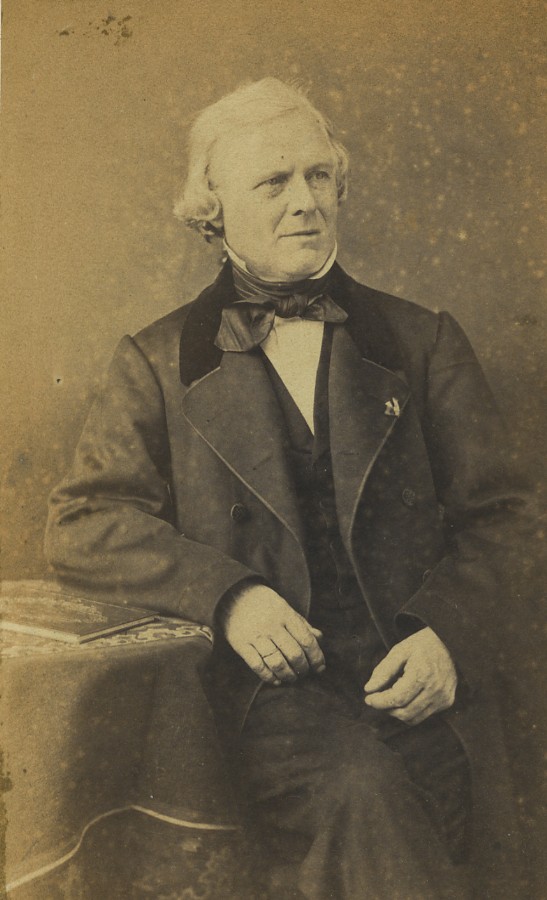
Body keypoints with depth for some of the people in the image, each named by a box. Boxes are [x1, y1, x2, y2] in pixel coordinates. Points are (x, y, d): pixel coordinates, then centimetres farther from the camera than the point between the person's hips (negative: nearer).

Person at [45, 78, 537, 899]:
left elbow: (495, 515, 12)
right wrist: (226, 593, -11)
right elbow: (81, 525, 5)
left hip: (420, 676, 2)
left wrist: (450, 633, -9)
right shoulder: (162, 363, 12)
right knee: (361, 793, -31)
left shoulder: (424, 342, 15)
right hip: (273, 683, -1)